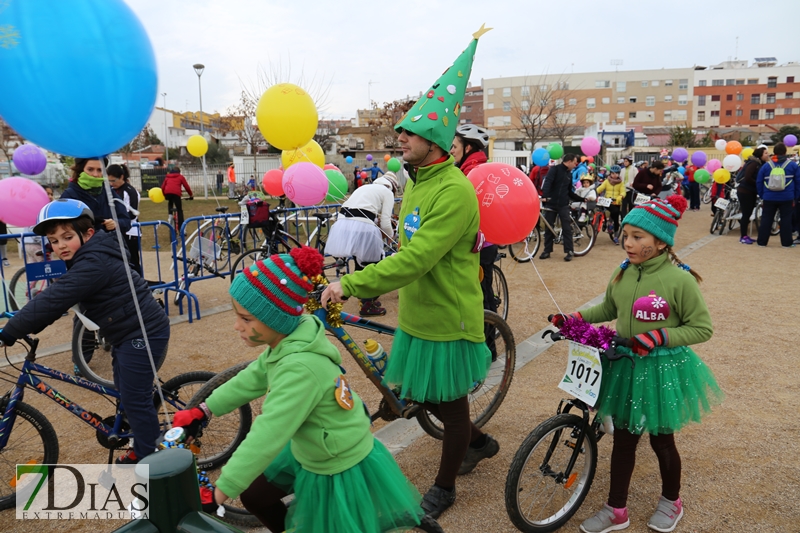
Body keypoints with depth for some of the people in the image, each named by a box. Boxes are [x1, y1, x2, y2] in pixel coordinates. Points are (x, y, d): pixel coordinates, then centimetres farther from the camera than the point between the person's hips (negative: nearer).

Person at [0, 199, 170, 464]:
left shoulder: (94, 264, -24)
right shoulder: (89, 258, 9)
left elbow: (53, 299, -27)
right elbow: (57, 298, 13)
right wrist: (29, 327, 4)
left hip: (143, 335, -11)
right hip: (128, 334, 11)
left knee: (134, 399, -1)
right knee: (127, 394, 21)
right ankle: (141, 450, 36)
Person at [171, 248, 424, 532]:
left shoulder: (300, 368, -37)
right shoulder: (290, 340, -10)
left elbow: (265, 437, -33)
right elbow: (253, 378, 6)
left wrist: (218, 492, -24)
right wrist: (203, 410, 9)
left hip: (341, 472, -8)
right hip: (310, 453, 8)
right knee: (253, 495, 20)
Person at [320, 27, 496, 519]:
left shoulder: (454, 192, -24)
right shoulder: (416, 179, 7)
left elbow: (416, 258, -31)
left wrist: (351, 284, -30)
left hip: (448, 318, -9)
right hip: (417, 313, 9)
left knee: (451, 405, 10)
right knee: (420, 394, 21)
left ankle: (444, 487, 33)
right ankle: (480, 442, 46)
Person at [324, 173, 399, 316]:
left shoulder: (365, 187, 30)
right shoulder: (388, 192, 10)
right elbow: (385, 223, 3)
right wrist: (390, 235, 23)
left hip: (342, 225, 7)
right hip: (362, 228, -7)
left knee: (360, 264, 25)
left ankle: (365, 298, 38)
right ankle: (368, 306, 19)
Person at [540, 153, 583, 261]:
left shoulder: (569, 174, 13)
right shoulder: (555, 169, -5)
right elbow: (547, 182, -20)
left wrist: (582, 199, 16)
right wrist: (544, 196, -35)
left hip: (563, 205, 4)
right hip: (551, 204, -4)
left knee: (567, 228, -1)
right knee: (548, 228, 4)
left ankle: (569, 251, 5)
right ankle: (547, 251, 14)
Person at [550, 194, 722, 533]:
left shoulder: (680, 280, -19)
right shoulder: (623, 273, -3)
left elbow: (702, 328, -12)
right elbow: (609, 308, 14)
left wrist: (660, 336, -24)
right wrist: (575, 318, 1)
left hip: (663, 371, -4)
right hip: (624, 366, 5)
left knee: (660, 439, 14)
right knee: (623, 439, 13)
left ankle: (671, 502, 42)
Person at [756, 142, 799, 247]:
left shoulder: (766, 165, 3)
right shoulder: (793, 165, 2)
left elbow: (758, 183, 6)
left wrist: (762, 195, 13)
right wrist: (795, 197, 11)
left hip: (769, 198, 1)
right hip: (787, 198, -1)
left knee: (766, 219, 6)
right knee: (786, 219, 5)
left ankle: (762, 241, 8)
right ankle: (786, 242, 7)